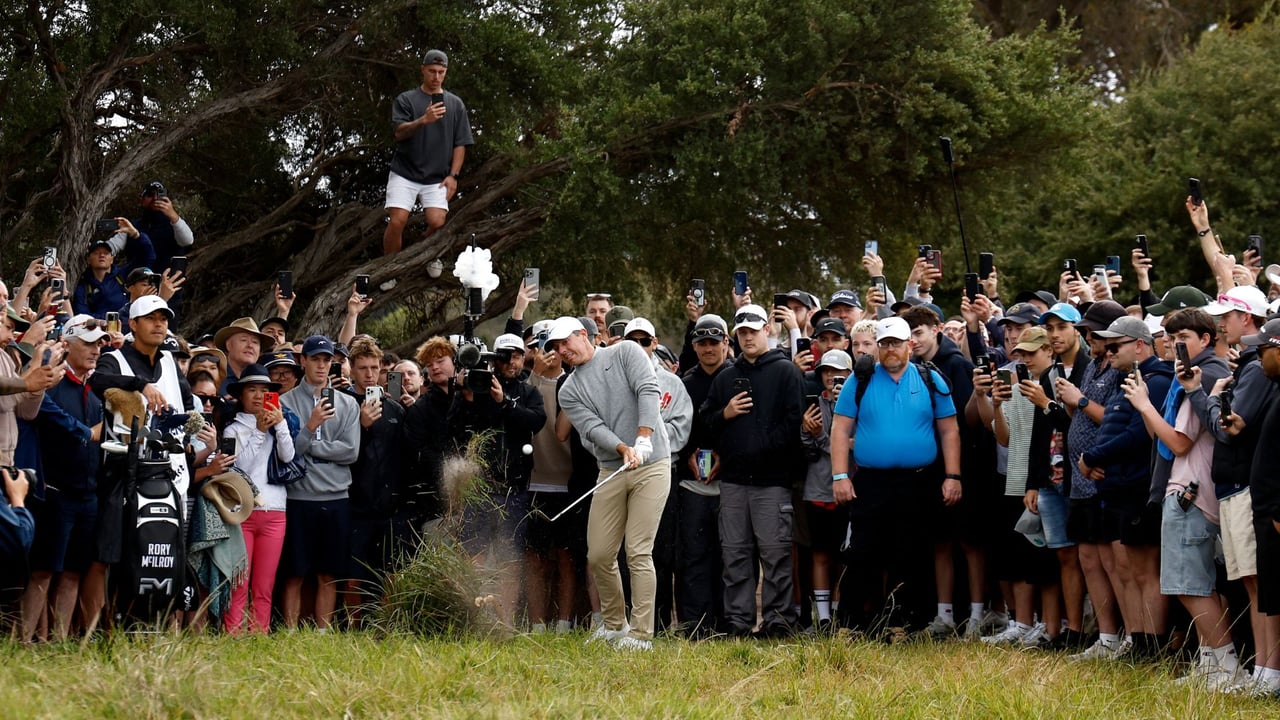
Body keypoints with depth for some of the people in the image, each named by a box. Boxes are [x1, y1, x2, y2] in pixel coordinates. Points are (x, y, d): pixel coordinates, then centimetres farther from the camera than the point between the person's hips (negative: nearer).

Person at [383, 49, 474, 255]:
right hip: (405, 173, -1)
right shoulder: (406, 99, 6)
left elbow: (460, 144, 10)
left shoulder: (456, 104, 12)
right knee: (397, 222, -12)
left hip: (437, 178, 1)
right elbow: (399, 132, -8)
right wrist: (423, 120, -26)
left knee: (437, 223, -15)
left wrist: (453, 175, -1)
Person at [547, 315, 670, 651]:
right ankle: (615, 624, 22)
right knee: (598, 555, 2)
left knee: (638, 553, -10)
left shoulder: (626, 352, 2)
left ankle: (641, 634, -7)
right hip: (611, 471, 5)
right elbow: (593, 428, -4)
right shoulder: (569, 391, 10)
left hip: (652, 465, -5)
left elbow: (648, 391, -12)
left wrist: (643, 438, -25)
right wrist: (624, 449, -23)